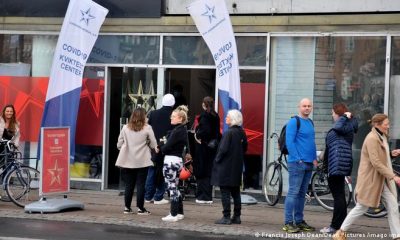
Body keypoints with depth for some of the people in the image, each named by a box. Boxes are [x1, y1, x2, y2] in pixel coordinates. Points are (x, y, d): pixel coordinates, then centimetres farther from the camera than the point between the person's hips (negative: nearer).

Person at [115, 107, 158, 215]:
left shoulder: (125, 128, 1)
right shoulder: (147, 128, -7)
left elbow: (119, 144, 4)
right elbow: (153, 145, -3)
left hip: (128, 161, 3)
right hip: (142, 161, -3)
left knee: (129, 184, 10)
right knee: (141, 185, 3)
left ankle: (127, 207, 13)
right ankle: (140, 208, 2)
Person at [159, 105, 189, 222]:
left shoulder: (177, 131, -17)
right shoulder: (183, 130, 13)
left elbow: (167, 147, -17)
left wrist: (161, 145, 5)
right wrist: (164, 145, 3)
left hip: (171, 160, -10)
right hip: (178, 159, 10)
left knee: (172, 187, -4)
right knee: (174, 187, 17)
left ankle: (174, 214, 0)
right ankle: (179, 212, 23)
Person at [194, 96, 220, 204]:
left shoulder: (204, 115, -14)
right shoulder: (216, 116, 7)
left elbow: (206, 130, -24)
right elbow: (217, 132, 9)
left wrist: (198, 135, -10)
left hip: (203, 145, -7)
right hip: (213, 146, 7)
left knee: (201, 172, 0)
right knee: (209, 171, 12)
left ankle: (202, 196, 1)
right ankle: (208, 196, 15)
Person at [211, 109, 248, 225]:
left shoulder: (229, 133, -17)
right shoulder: (242, 133, 6)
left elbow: (223, 149, -21)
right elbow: (245, 148, 14)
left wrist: (217, 159, -7)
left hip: (226, 167, -8)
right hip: (237, 168, 8)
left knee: (225, 193, -3)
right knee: (236, 192, 13)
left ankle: (226, 217, -2)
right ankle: (236, 217, 17)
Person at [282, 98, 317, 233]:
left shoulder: (310, 123, 17)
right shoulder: (294, 122, -8)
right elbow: (289, 142, -14)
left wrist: (314, 158, 13)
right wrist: (298, 159, -17)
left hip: (309, 164, 8)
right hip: (297, 163, -8)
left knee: (302, 193, 11)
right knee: (293, 192, -8)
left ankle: (299, 221, 16)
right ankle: (288, 223, -7)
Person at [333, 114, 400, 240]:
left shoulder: (381, 137, 11)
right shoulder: (372, 139, -19)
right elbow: (376, 163, -25)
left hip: (381, 179, 9)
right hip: (370, 179, -9)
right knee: (361, 207, 1)